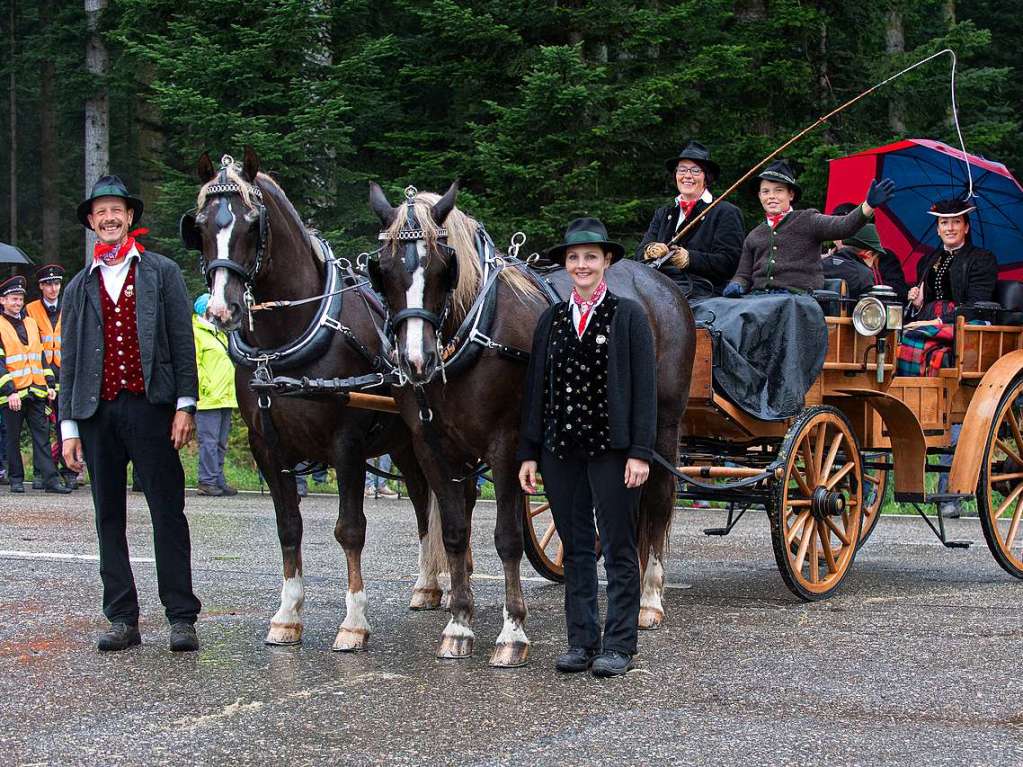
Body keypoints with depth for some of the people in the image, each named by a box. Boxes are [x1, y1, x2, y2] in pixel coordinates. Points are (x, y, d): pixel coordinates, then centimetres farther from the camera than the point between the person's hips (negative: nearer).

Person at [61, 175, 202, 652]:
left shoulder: (162, 273, 7)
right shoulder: (80, 287, 14)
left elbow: (182, 342, 3)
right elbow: (69, 359, 13)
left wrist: (185, 405, -6)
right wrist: (69, 425, 6)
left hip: (150, 406, -3)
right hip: (98, 412, 3)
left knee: (168, 514, -3)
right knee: (109, 519, 6)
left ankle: (181, 618, -1)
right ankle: (122, 619, 11)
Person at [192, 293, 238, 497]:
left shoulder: (220, 334, 23)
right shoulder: (195, 333, -6)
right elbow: (192, 365, -15)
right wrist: (204, 388, -19)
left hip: (224, 398, 9)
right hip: (208, 399, -9)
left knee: (221, 444, 12)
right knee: (209, 442, -9)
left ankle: (218, 481, 17)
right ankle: (208, 482, -6)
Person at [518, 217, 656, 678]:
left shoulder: (629, 316, -1)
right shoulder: (550, 320, 10)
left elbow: (644, 389, -5)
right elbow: (535, 389, 10)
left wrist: (640, 452, -12)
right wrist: (528, 453, 5)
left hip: (611, 448, -4)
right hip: (560, 450, 4)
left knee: (619, 549, 1)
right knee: (575, 549, 9)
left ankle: (618, 645, 6)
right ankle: (581, 641, 15)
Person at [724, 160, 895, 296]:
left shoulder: (807, 221, 11)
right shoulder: (754, 236, 26)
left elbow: (843, 226, -5)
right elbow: (743, 274, 27)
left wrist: (868, 205, -23)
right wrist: (736, 285, 2)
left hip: (797, 297, -3)